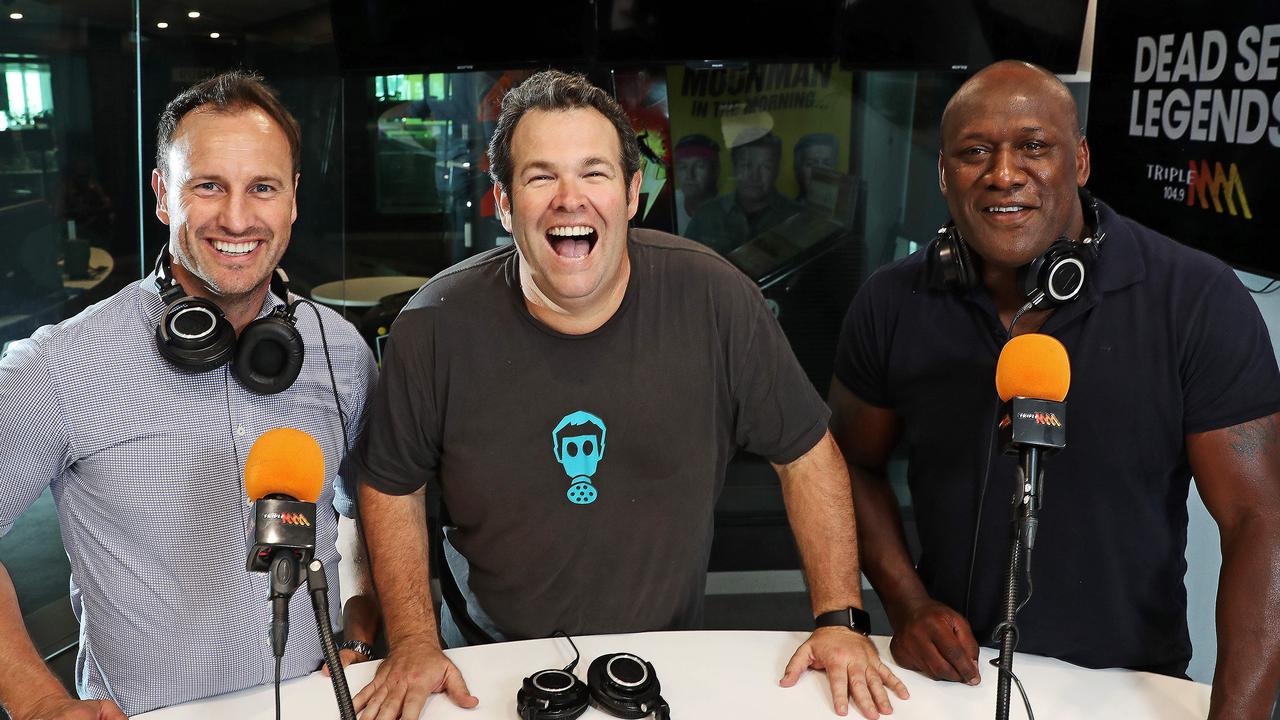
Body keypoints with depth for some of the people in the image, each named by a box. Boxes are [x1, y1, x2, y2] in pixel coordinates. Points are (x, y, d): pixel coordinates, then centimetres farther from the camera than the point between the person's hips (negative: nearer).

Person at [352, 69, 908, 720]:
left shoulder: (714, 299, -8)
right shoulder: (437, 325, -8)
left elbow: (806, 454, 1)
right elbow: (391, 486, 4)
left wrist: (839, 618, -4)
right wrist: (413, 642, -4)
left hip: (667, 662, 1)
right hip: (492, 664, 0)